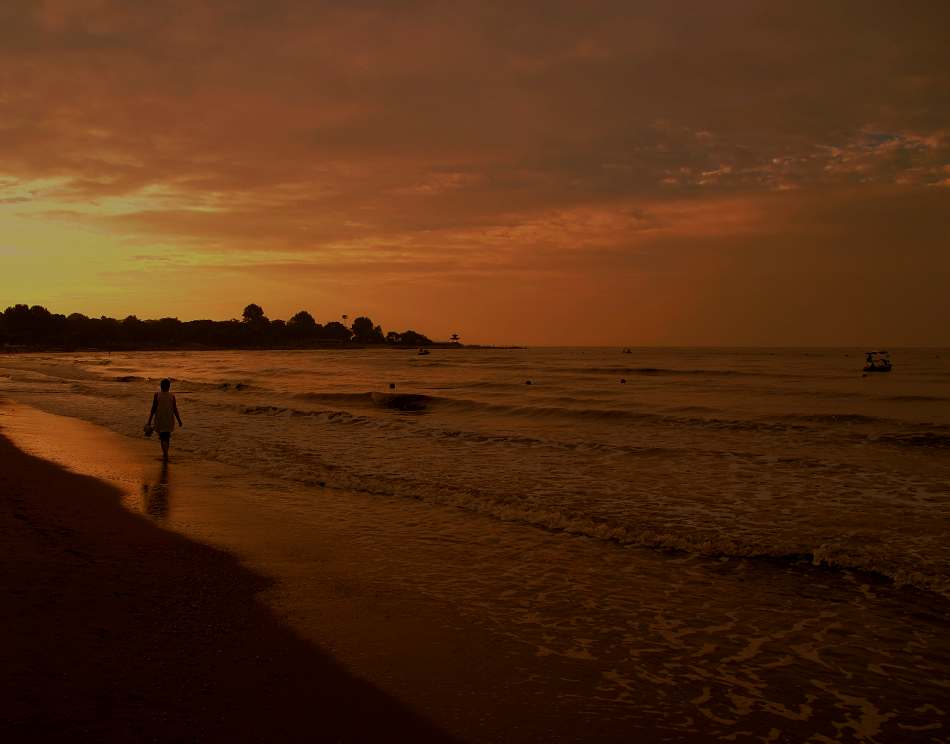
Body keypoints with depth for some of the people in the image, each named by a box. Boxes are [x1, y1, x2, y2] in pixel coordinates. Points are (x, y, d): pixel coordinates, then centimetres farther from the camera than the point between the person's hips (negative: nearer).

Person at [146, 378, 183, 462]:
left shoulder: (157, 395, -8)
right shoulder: (172, 396, -7)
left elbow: (153, 408, -8)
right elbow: (175, 410, -6)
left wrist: (149, 421, -2)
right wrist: (179, 421, 4)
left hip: (159, 420, -1)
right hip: (169, 420, 1)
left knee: (162, 438, 3)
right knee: (167, 437, 19)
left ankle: (165, 455, -12)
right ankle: (165, 454, 30)